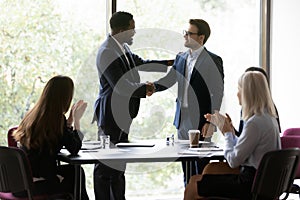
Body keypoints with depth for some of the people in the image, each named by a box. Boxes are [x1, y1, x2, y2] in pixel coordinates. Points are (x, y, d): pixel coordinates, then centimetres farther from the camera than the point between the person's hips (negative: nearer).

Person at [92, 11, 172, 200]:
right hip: (111, 115, -10)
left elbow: (140, 63, 25)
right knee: (105, 165, -3)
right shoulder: (107, 53, -20)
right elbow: (121, 86, -23)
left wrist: (169, 63, 21)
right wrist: (144, 88, -11)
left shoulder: (123, 47, 8)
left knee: (120, 162, 16)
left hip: (123, 114, 10)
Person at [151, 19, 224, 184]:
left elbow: (217, 94, -11)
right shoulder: (181, 58, 11)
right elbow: (168, 81, 10)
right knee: (187, 172, 13)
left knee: (201, 170, -2)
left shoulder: (213, 60, -9)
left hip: (201, 122, -7)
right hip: (183, 121, 7)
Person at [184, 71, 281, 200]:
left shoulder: (255, 123, -22)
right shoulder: (269, 117, 9)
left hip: (250, 184, -10)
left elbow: (233, 161, -17)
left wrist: (227, 132, -5)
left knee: (193, 186, -4)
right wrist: (229, 129, 12)